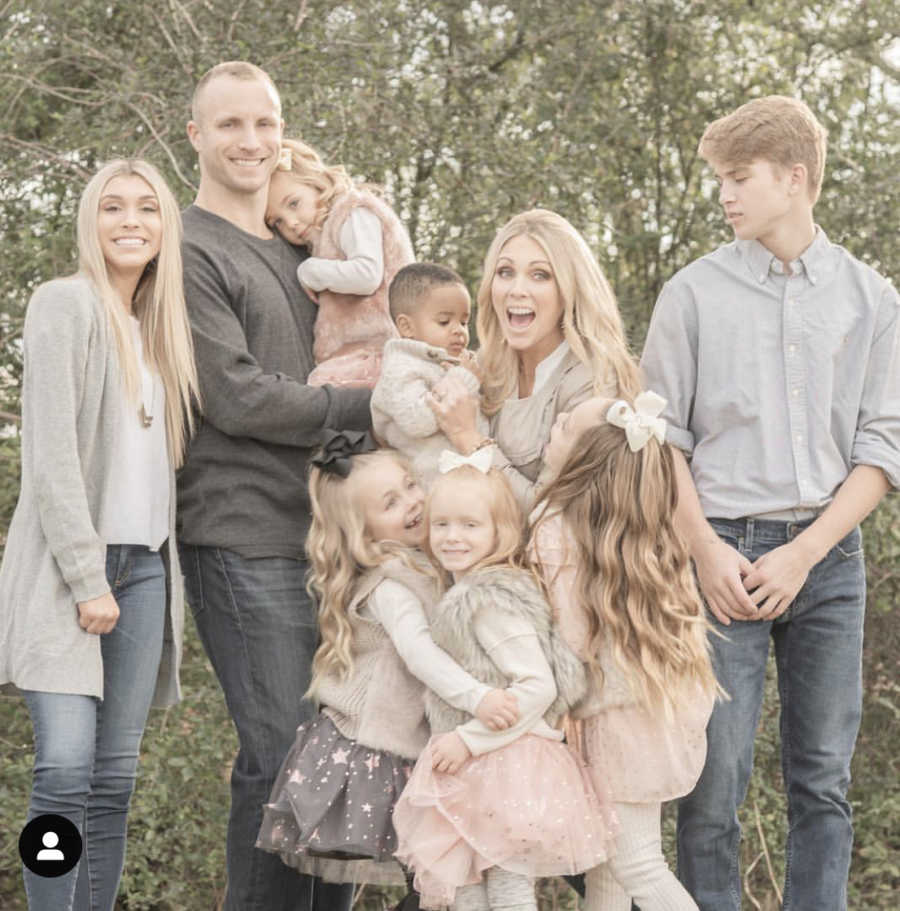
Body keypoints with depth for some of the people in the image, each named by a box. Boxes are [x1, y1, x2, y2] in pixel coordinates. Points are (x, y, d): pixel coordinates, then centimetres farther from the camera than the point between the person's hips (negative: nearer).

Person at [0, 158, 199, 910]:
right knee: (66, 770, -15)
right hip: (67, 565, -6)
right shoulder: (67, 304, -3)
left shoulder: (159, 328, 17)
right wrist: (88, 578, -15)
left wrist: (163, 576, 5)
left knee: (115, 781, 3)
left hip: (145, 566, 6)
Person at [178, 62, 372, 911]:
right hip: (245, 540, -8)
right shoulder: (190, 251, -6)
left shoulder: (296, 250, 18)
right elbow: (239, 398, -14)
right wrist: (368, 404, -10)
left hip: (325, 532, 8)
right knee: (283, 755, -7)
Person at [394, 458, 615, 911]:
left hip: (504, 766, -10)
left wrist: (469, 739, -20)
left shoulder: (492, 601, -17)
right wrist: (455, 744, 10)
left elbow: (538, 686, -23)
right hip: (468, 772, 10)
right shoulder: (462, 595, 13)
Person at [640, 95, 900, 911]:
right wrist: (706, 549, -8)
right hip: (723, 548, -1)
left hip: (827, 556, 1)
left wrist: (804, 552, -7)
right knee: (715, 775, -5)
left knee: (824, 779, 4)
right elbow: (663, 436, 5)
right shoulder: (693, 294, 5)